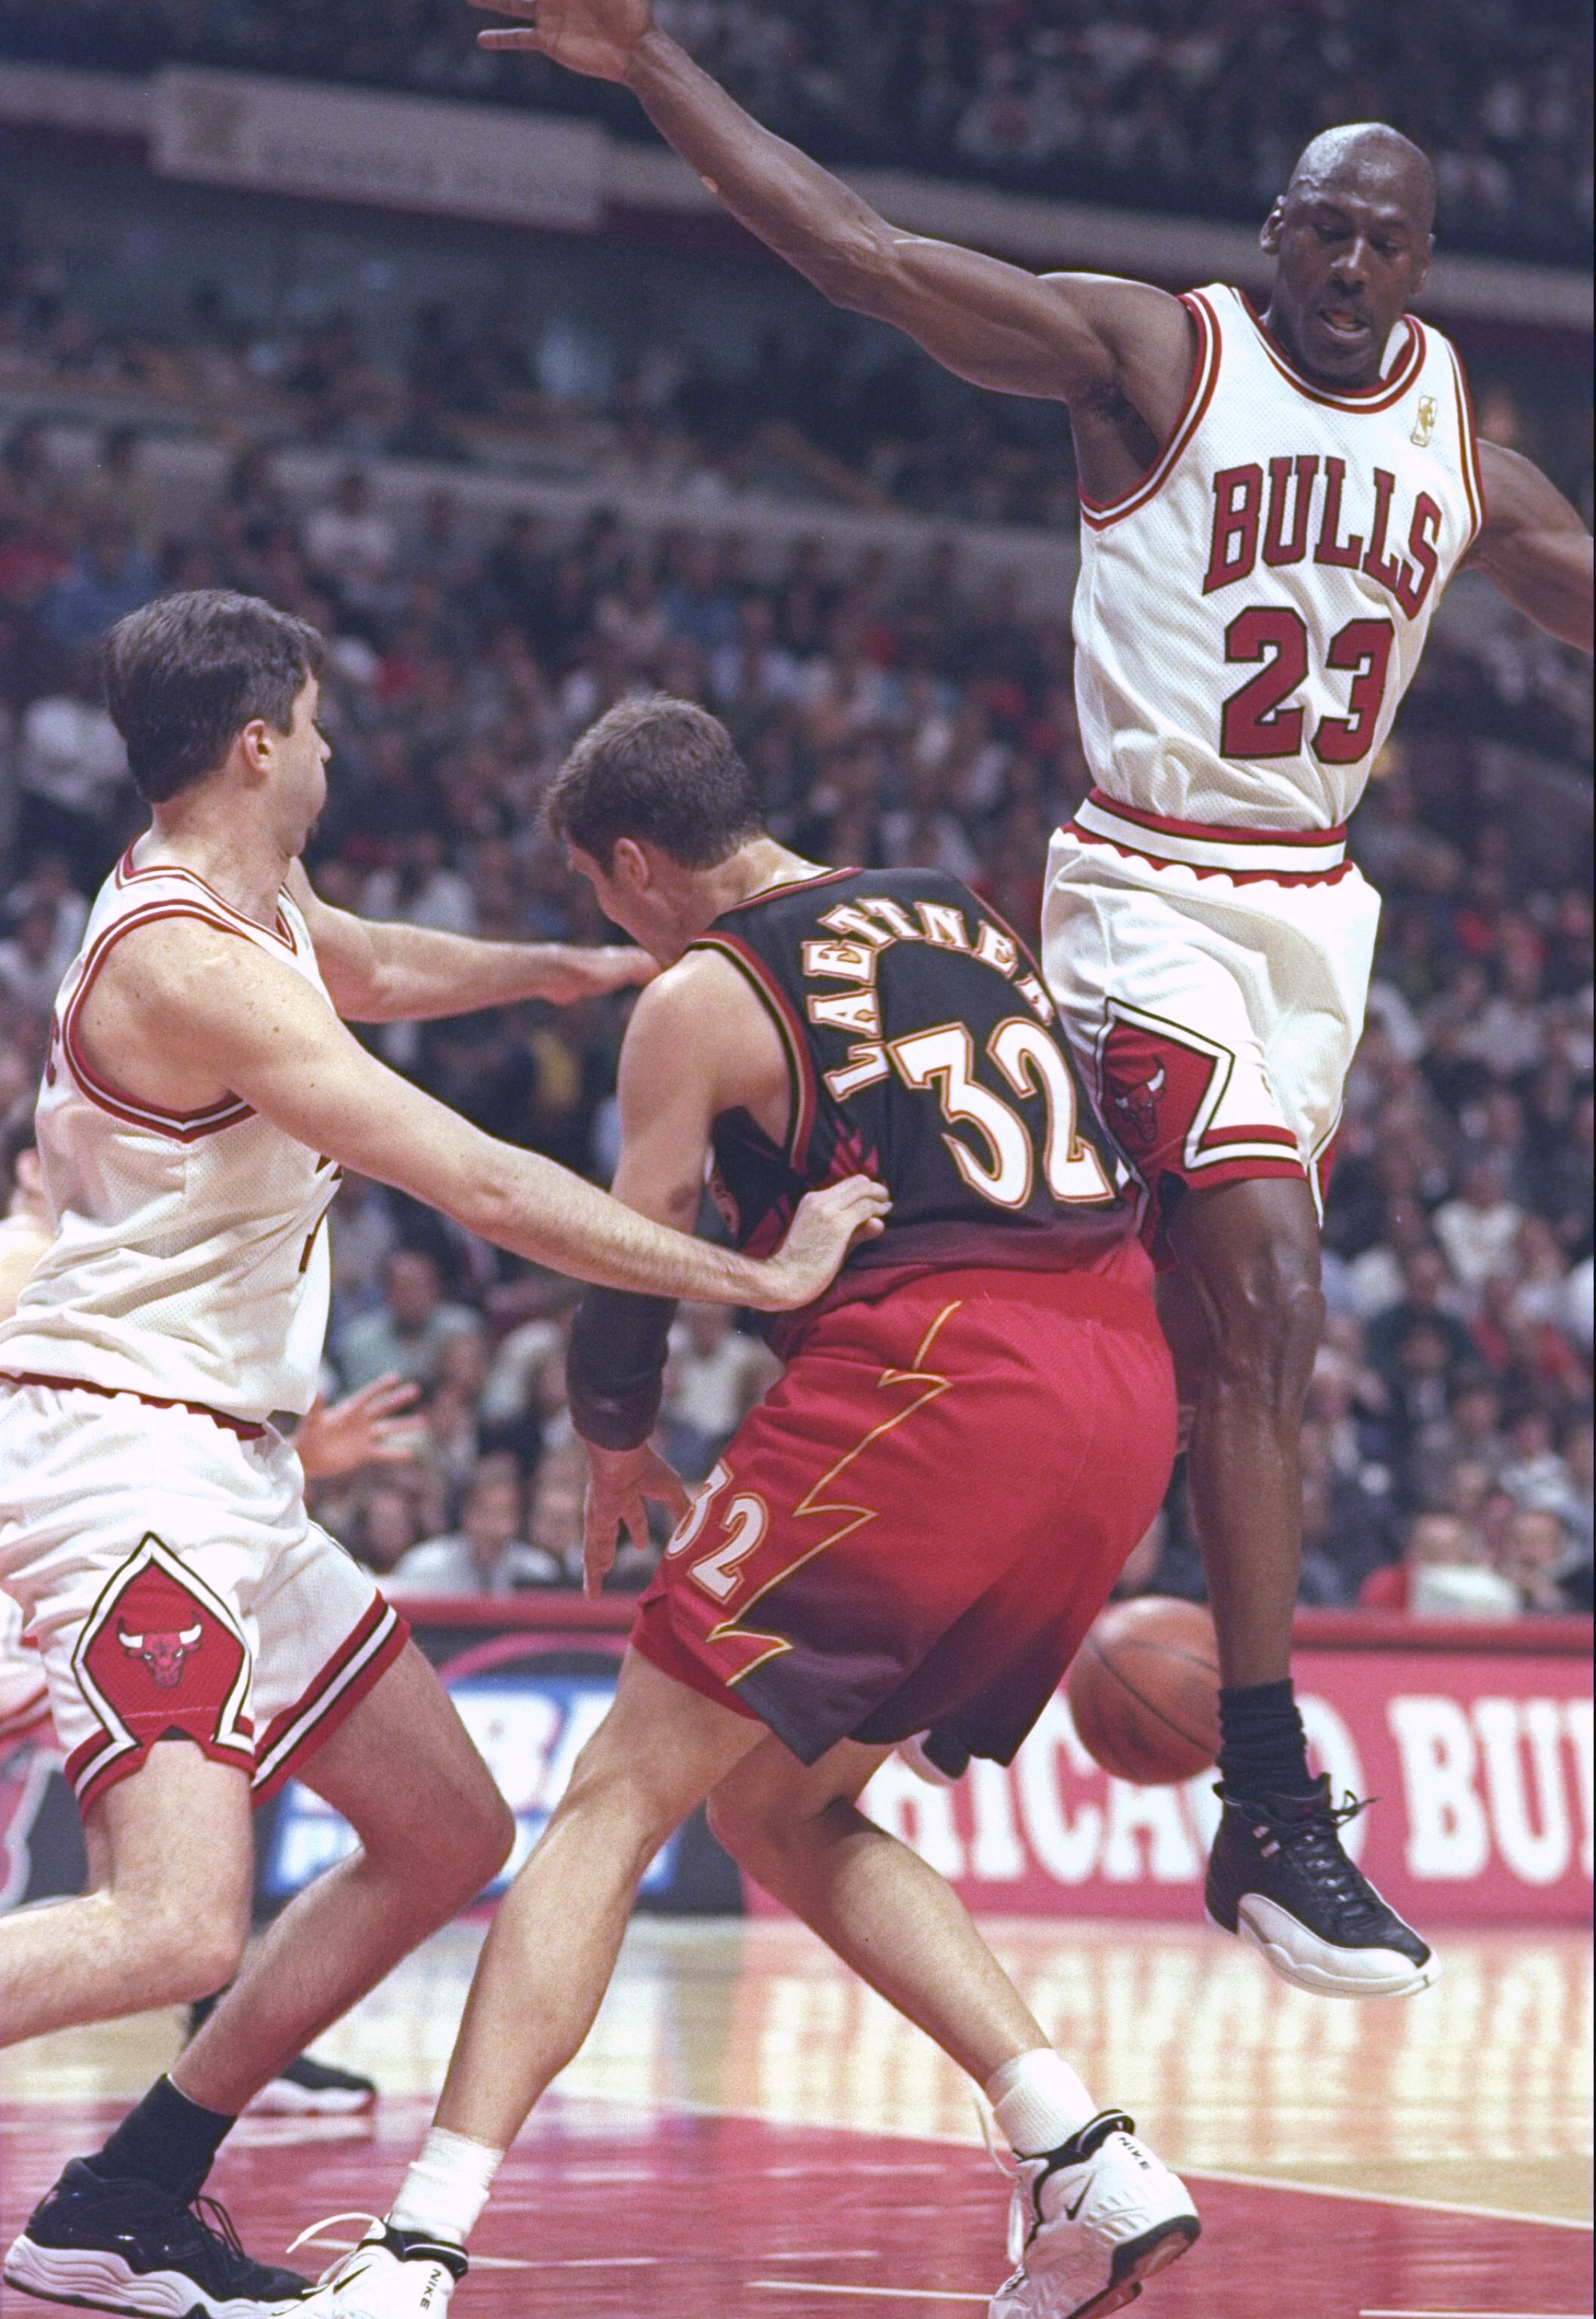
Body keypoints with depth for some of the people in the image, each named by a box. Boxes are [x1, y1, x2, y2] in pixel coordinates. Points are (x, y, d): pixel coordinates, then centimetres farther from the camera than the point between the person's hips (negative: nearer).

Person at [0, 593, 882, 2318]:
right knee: (174, 1927, -25)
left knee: (449, 1835, 14)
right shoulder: (190, 963, -19)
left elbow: (374, 970, 37)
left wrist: (557, 969, 44)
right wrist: (760, 1278, -16)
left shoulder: (251, 906, 11)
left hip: (220, 1480, 11)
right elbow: (486, 1188, -21)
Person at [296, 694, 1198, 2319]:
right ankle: (1090, 2167, 9)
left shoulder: (699, 998, 3)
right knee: (782, 1811, 21)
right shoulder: (969, 920, 24)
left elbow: (629, 1273, 4)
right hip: (1128, 1398, 7)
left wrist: (616, 1455, 25)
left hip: (933, 1384, -7)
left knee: (618, 1802, -2)